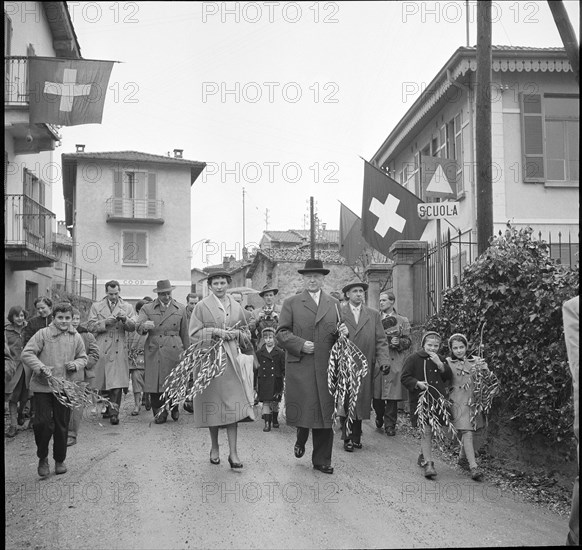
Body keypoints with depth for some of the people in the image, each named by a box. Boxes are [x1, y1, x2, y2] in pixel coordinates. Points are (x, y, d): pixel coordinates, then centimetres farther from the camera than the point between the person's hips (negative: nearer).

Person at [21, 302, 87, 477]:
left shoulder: (76, 337, 5)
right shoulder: (43, 334, -7)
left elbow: (83, 357, 16)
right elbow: (26, 354, -9)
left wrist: (76, 364, -6)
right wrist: (41, 367, -22)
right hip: (42, 386, -3)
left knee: (62, 425, 9)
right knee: (43, 423, -5)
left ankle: (60, 460, 25)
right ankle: (42, 458, 18)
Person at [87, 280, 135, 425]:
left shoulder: (127, 307, 11)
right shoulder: (96, 306, 10)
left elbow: (132, 327, 2)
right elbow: (90, 326, 2)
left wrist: (124, 319, -17)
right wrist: (105, 322, -13)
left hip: (118, 350, -1)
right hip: (101, 349, 1)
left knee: (117, 383, -10)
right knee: (103, 381, 7)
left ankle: (114, 412, -9)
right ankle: (107, 407, 25)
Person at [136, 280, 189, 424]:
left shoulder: (180, 309, 13)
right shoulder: (147, 308, 9)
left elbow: (184, 334, 16)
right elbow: (138, 327, -6)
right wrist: (145, 326, -29)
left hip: (174, 351, 0)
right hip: (154, 351, 0)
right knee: (155, 384, -3)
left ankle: (174, 408, 23)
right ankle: (159, 413, 14)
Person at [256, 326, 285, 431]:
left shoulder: (280, 353, 1)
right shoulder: (259, 353, 5)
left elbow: (284, 369, 3)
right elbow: (256, 369, 8)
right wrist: (254, 383, 6)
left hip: (276, 382, 0)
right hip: (263, 382, 0)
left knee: (275, 402, 9)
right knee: (266, 402, -3)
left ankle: (275, 420, 28)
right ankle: (267, 424, 0)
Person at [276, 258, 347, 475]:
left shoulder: (334, 304, 16)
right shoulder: (291, 303, 6)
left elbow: (337, 335, 21)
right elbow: (281, 333, 1)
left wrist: (343, 333, -2)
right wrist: (300, 344, -13)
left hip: (326, 367, 3)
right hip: (299, 366, -2)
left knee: (325, 412, 3)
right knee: (304, 408, -5)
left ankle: (322, 460, 12)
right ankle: (301, 439, 28)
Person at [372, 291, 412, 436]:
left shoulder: (402, 321, 10)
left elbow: (408, 341, 6)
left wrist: (399, 342, -13)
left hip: (394, 363, -1)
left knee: (392, 396, -5)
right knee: (376, 395, 1)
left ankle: (390, 425, 5)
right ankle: (379, 417, 28)